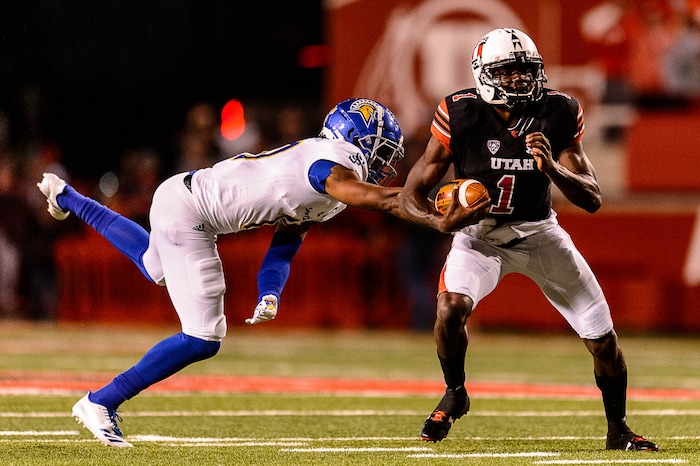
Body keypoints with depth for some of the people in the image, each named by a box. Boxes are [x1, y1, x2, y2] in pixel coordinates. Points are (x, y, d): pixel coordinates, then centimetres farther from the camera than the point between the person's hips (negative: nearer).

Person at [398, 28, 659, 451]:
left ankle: (618, 428, 22)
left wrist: (553, 168, -33)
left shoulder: (558, 115, -14)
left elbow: (593, 200, -14)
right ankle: (455, 394, 0)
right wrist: (442, 221, -36)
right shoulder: (463, 117, -19)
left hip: (539, 233, 2)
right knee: (452, 305, -30)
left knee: (602, 335, -2)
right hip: (480, 233, -2)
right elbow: (412, 196, -14)